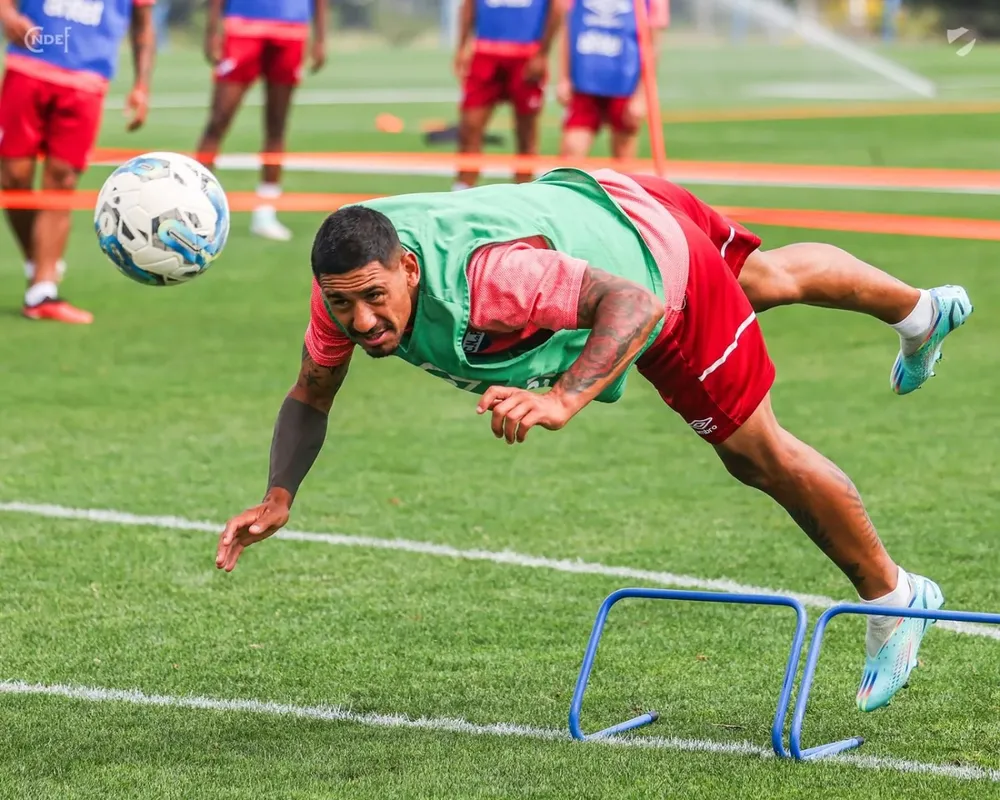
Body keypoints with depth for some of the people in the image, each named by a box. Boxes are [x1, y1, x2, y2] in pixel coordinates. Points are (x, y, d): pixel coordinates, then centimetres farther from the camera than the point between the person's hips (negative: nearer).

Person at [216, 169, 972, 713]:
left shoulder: (484, 274, -48)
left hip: (650, 257, -7)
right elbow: (309, 398, -10)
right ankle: (919, 311, 65)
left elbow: (633, 302, -53)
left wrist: (563, 399, -68)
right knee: (765, 279, 34)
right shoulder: (347, 285, -26)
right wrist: (278, 497, -26)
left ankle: (894, 599, 34)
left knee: (759, 455, 7)